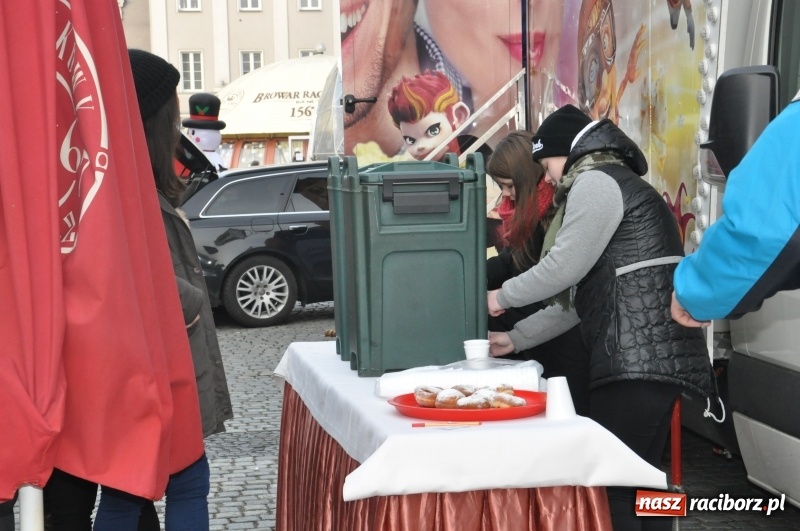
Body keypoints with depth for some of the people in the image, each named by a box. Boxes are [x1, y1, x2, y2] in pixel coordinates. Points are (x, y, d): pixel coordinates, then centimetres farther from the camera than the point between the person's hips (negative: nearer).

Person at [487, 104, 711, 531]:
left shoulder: (597, 181, -1)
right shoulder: (607, 186, 30)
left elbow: (564, 268, -9)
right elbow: (578, 295, 28)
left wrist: (503, 296, 6)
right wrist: (517, 339, 25)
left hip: (641, 356, -10)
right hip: (647, 355, 10)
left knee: (611, 484, -10)